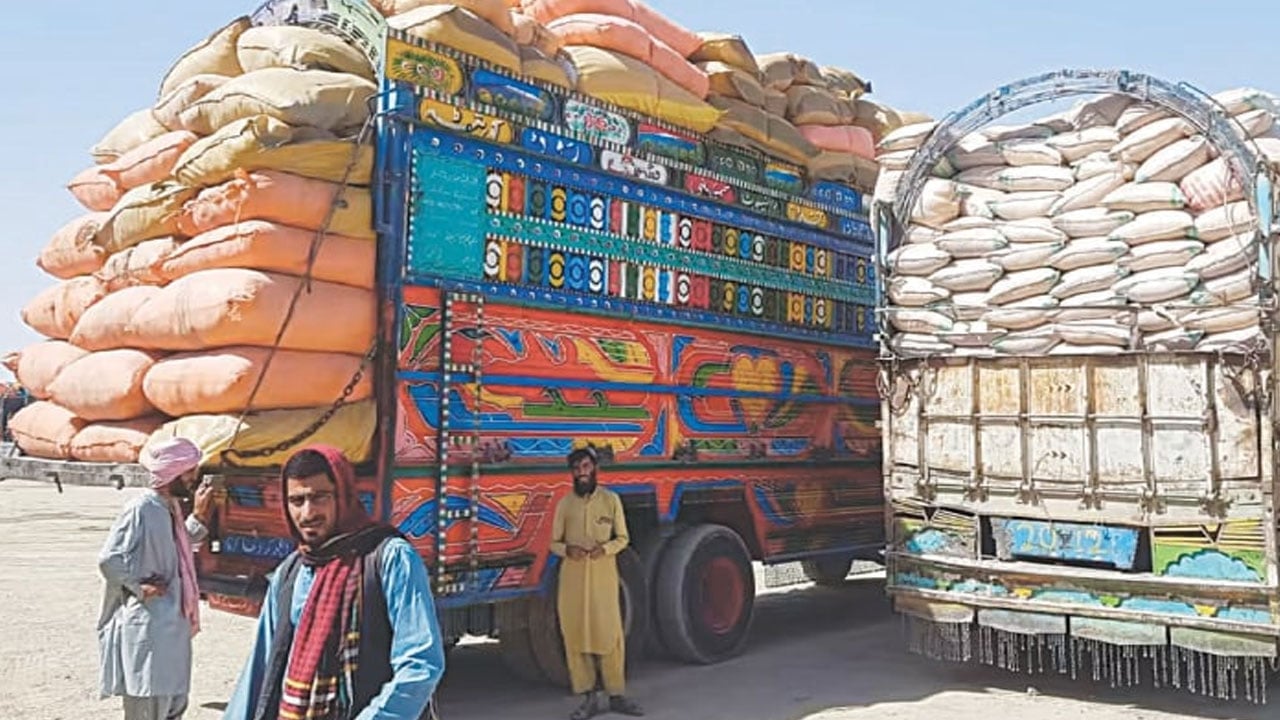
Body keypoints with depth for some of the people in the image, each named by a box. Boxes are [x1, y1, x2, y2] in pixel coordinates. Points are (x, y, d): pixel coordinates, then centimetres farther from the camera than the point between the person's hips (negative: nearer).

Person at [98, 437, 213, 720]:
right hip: (146, 628, -10)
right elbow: (109, 560, -24)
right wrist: (140, 587, -14)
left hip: (171, 627, 10)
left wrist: (199, 518, 10)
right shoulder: (141, 510, -19)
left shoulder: (170, 508, 9)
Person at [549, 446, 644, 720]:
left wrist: (605, 548, -12)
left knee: (609, 632, -4)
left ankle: (617, 695, 8)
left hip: (604, 572, -1)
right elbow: (554, 542, 10)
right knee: (575, 633, 1)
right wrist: (567, 549, -12)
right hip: (572, 574, 2)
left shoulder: (611, 499, 3)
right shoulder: (564, 503, 6)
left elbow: (623, 538, 8)